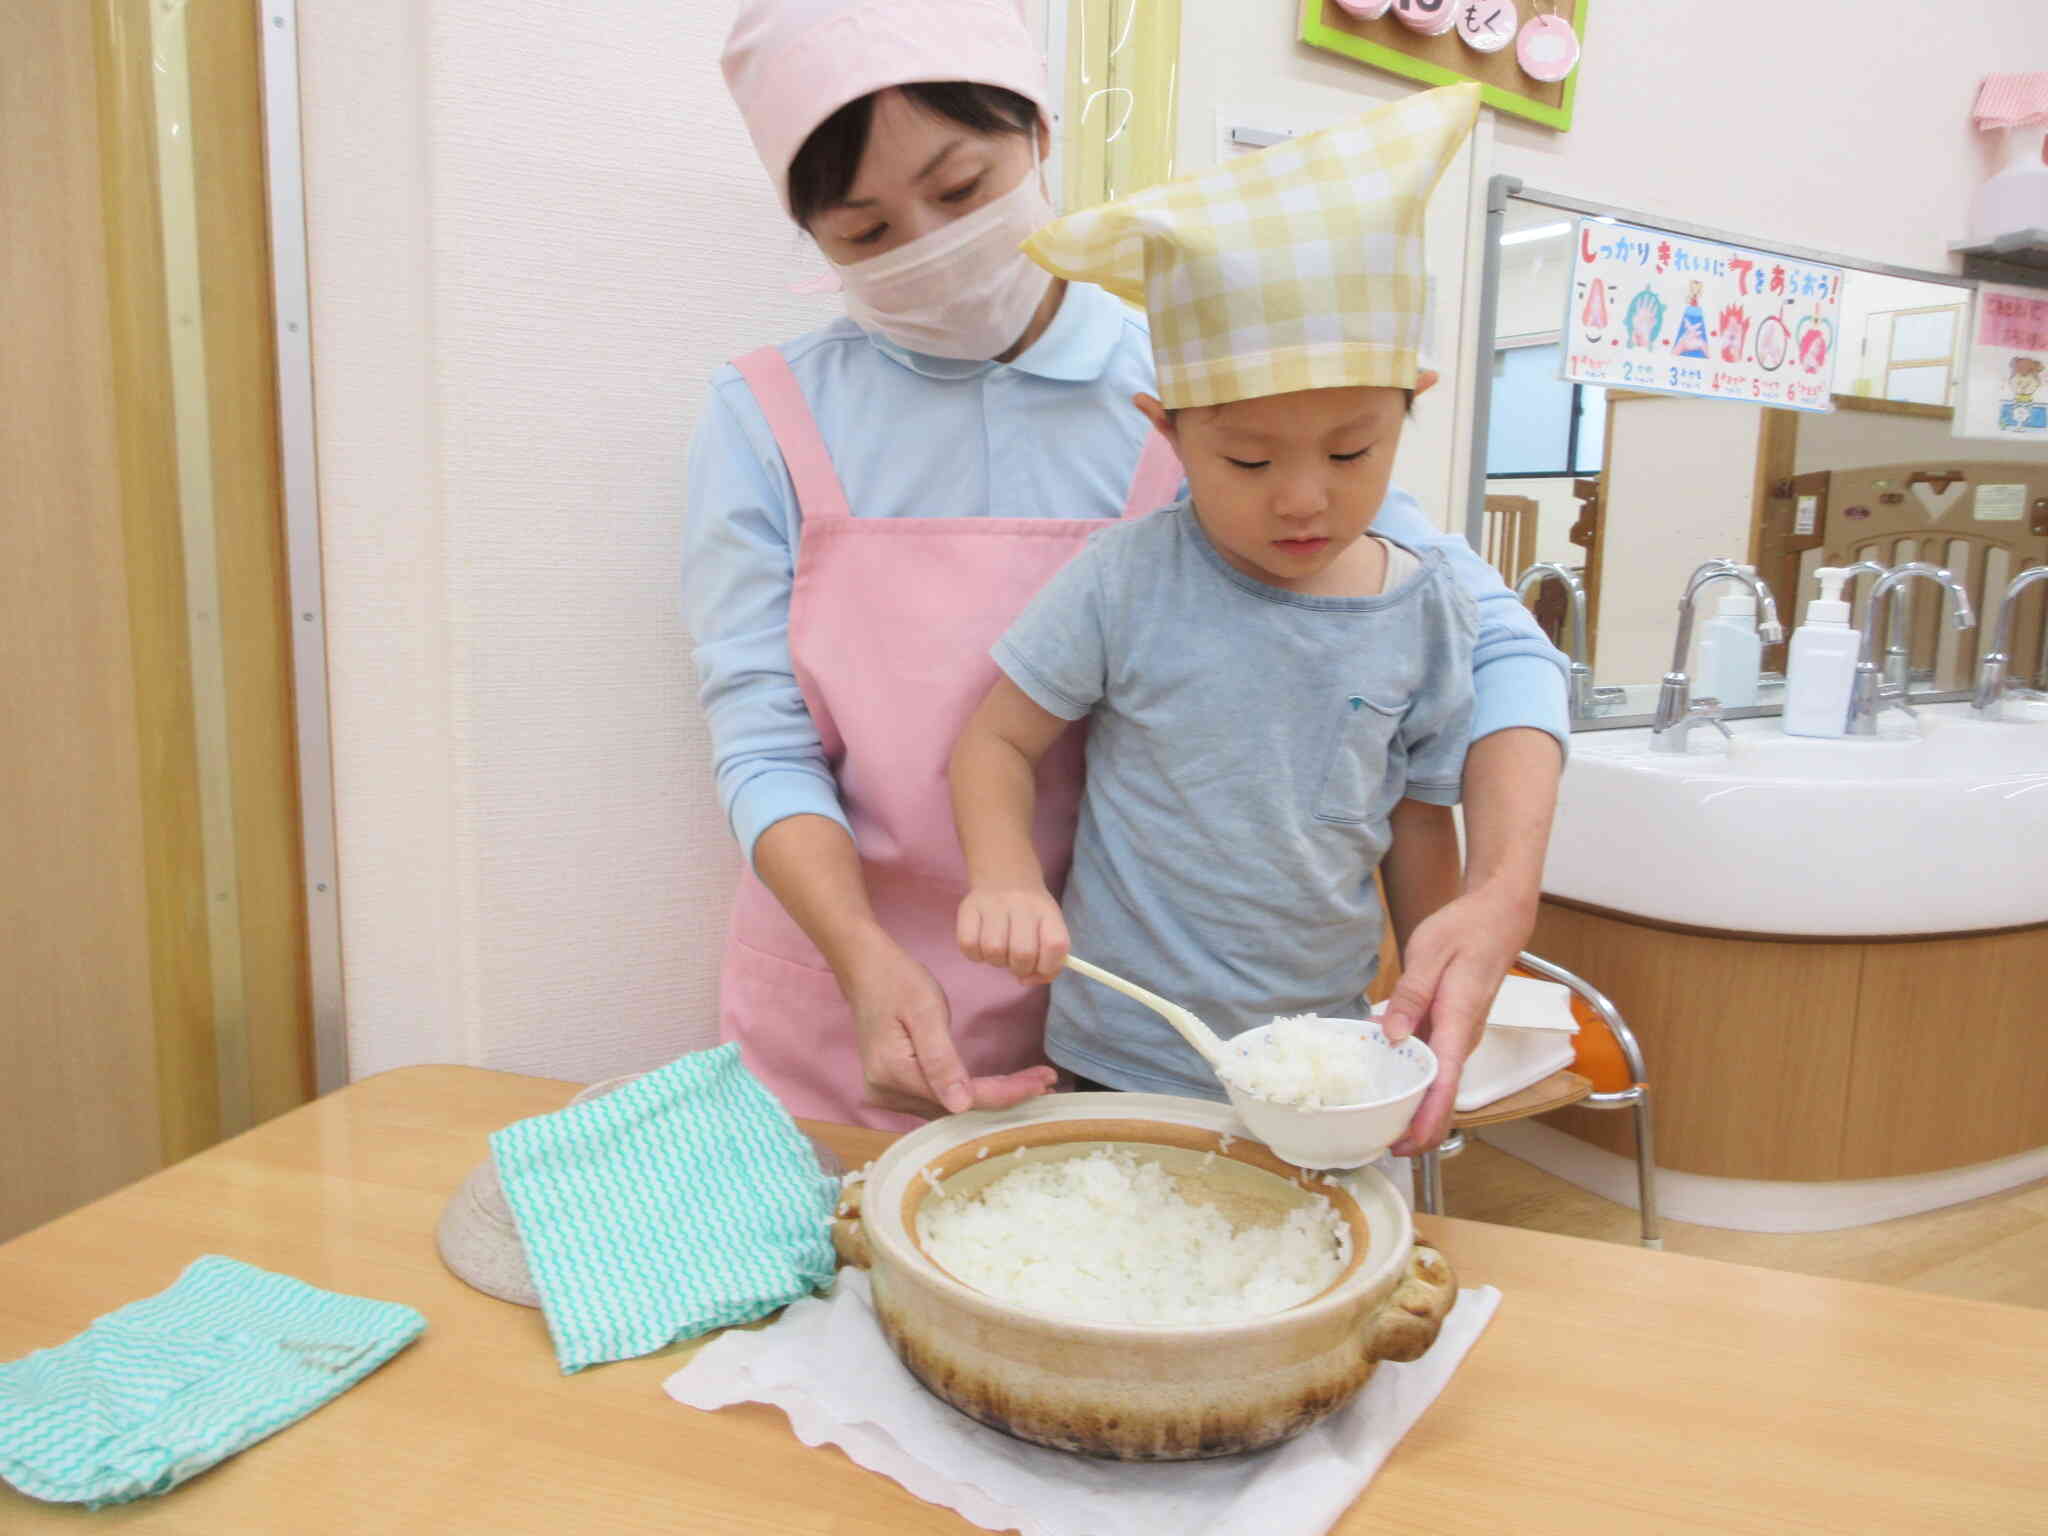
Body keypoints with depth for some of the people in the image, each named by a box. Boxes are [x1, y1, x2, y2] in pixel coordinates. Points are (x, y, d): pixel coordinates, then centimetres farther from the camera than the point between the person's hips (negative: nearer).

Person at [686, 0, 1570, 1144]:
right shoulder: (770, 420, -4)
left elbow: (1491, 644, -8)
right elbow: (764, 744, -8)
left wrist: (1501, 896, -25)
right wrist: (868, 962, -25)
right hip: (838, 1043, 1)